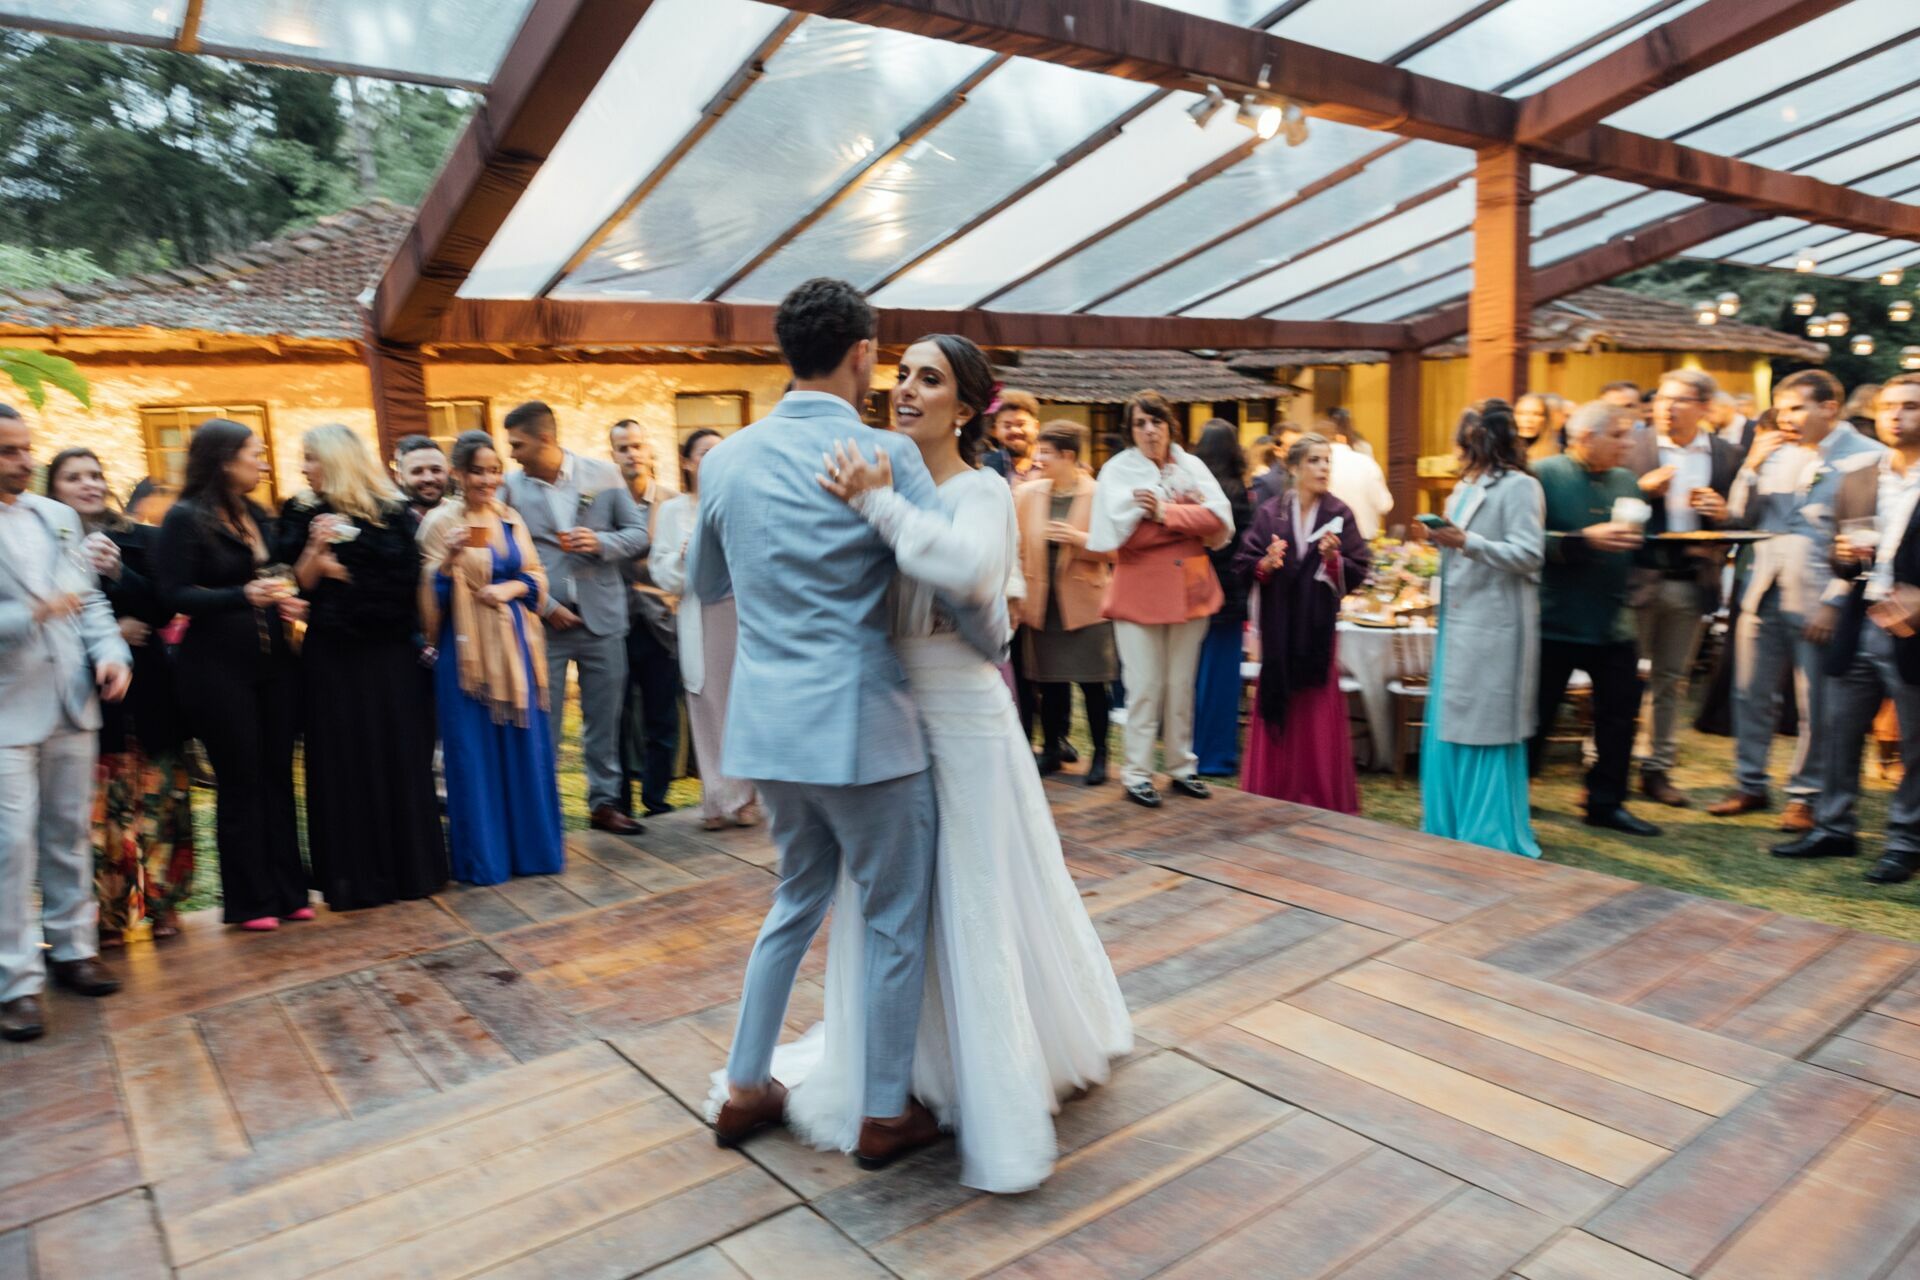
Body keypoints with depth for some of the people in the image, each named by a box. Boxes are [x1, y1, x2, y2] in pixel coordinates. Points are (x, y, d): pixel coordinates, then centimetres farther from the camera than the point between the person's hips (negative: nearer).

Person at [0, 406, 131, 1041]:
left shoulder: (59, 517, 13)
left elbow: (90, 598, 14)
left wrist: (110, 652, -2)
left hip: (72, 703, 5)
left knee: (69, 834, 13)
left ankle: (73, 947, 25)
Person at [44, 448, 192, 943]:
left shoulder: (140, 540, 8)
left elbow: (164, 610, 0)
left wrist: (117, 572, -14)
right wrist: (107, 632, -12)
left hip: (147, 692, 2)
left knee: (160, 801, 3)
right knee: (100, 809, -2)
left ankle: (163, 904, 15)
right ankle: (108, 914, 10)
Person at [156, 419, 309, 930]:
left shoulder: (256, 516, 13)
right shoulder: (186, 518, -7)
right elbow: (174, 594, -14)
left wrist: (284, 598, 4)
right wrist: (245, 595, -26)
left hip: (272, 662, 6)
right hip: (219, 667, -6)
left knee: (277, 777, 8)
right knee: (241, 783, 2)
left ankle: (287, 890, 17)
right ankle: (250, 901, 14)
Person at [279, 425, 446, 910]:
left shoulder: (391, 512, 1)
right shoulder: (301, 514, 5)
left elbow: (408, 579, -5)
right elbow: (297, 583, -1)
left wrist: (343, 573, -9)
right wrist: (314, 552, -19)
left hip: (389, 655, -1)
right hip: (331, 657, 1)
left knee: (398, 758, 4)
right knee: (344, 763, 3)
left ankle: (409, 867, 15)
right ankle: (353, 877, 11)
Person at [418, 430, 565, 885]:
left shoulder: (511, 518, 9)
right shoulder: (441, 522, -5)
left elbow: (536, 575, 11)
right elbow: (432, 596, -7)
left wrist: (510, 588, -8)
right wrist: (448, 560, -24)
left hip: (515, 646, 4)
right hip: (469, 649, -4)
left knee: (524, 747, 9)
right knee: (475, 753, 2)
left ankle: (532, 844, 21)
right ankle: (484, 856, 14)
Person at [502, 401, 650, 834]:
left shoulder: (603, 474, 1)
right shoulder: (511, 486, -1)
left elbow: (638, 534, 4)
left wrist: (602, 543, -15)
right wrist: (547, 606, -11)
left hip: (601, 616, 1)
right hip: (543, 619, -1)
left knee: (604, 720, 10)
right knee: (541, 723, 4)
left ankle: (605, 802, 24)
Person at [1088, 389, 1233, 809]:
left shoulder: (1191, 467, 7)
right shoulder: (1117, 470, -2)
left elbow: (1220, 519, -7)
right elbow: (1119, 533, -16)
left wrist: (1164, 512, -17)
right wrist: (1189, 515, -12)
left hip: (1189, 589, 3)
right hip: (1139, 592, -3)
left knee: (1182, 684, 11)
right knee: (1144, 687, -2)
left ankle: (1182, 767, 22)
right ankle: (1138, 774, 9)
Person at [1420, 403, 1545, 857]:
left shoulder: (1520, 487, -8)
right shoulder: (1465, 487, 16)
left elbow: (1529, 555, -18)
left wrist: (1466, 542, -22)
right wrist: (1440, 538, 5)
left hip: (1494, 626, -8)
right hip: (1459, 620, 8)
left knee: (1489, 729, -2)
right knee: (1450, 726, 10)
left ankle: (1494, 836, 9)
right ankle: (1452, 827, 22)